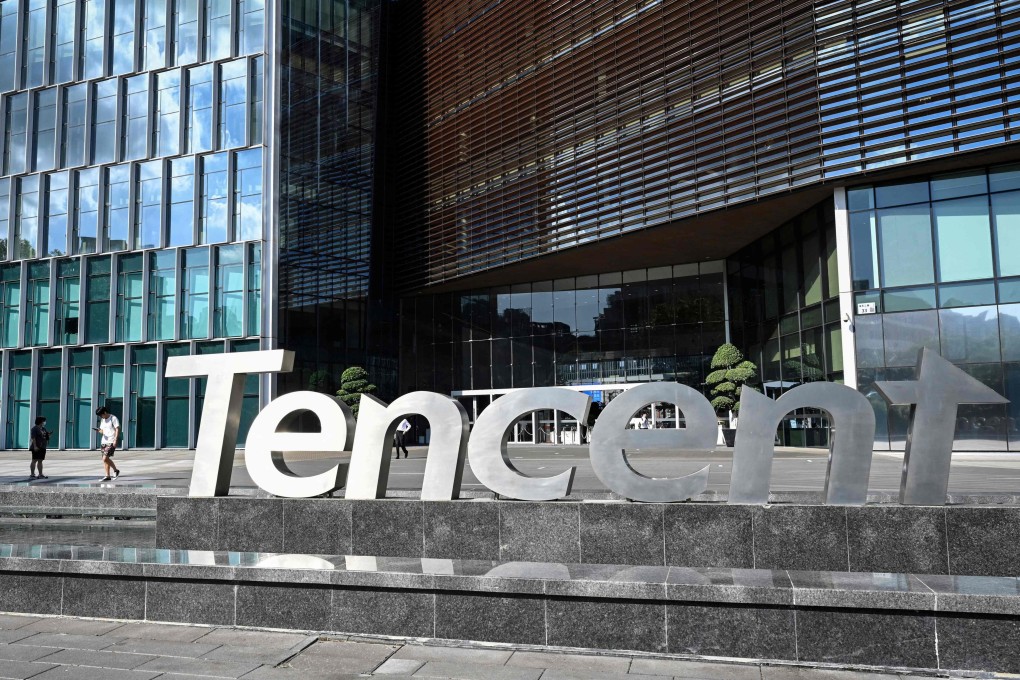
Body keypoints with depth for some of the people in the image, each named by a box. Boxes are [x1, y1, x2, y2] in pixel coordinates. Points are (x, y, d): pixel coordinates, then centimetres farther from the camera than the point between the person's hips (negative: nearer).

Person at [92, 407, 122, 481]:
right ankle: (108, 476, 11)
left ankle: (116, 470, 1)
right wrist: (98, 430, -4)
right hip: (104, 441, 8)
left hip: (111, 442, -8)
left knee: (105, 458, -16)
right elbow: (102, 431, 20)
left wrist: (115, 440, -18)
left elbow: (117, 429, -11)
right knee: (105, 459, 5)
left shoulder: (113, 418, -7)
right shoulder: (102, 420, 16)